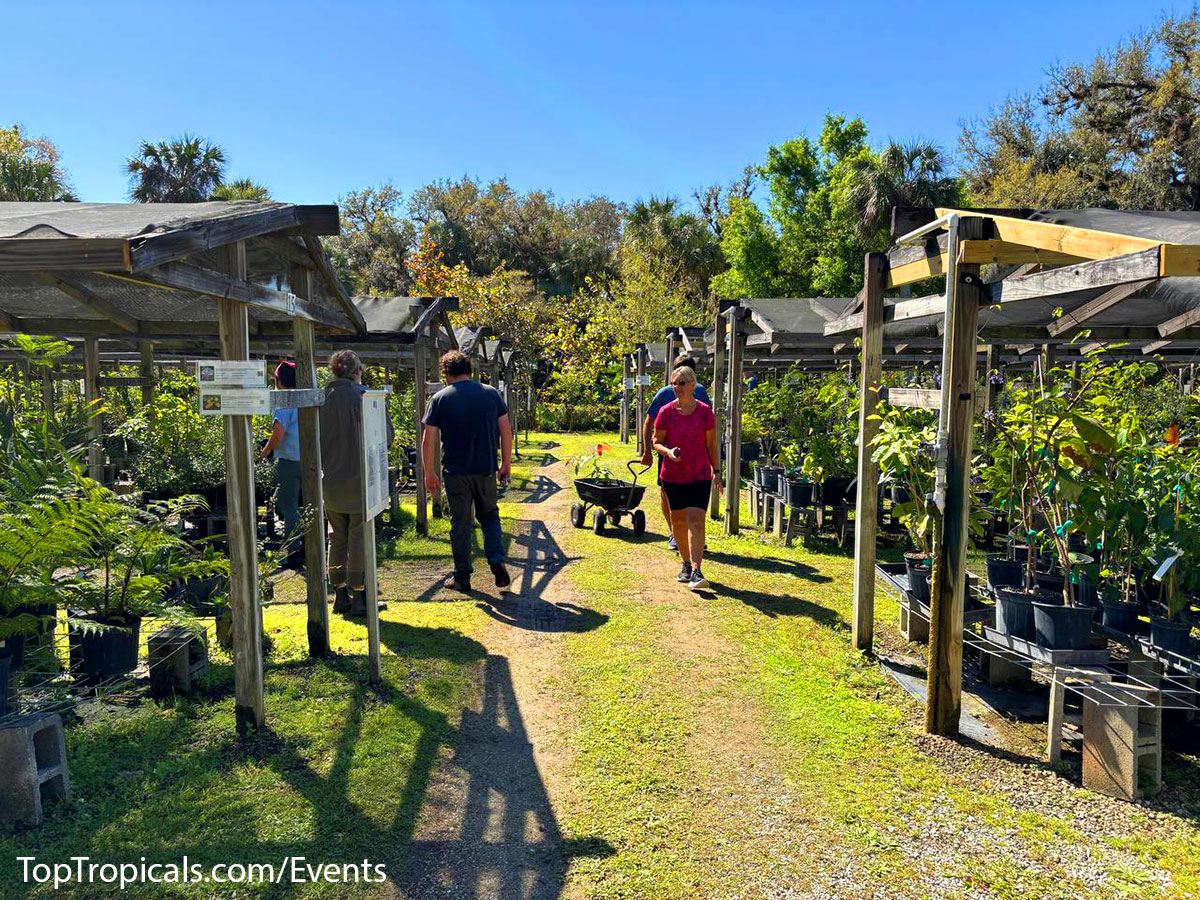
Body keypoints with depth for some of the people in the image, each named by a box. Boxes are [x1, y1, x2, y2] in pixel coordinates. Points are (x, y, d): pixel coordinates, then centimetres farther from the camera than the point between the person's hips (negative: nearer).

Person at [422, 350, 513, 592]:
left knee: (460, 522, 8)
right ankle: (497, 559, 0)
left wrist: (429, 473, 4)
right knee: (489, 515, 19)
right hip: (486, 469, 2)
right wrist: (506, 464, 10)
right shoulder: (491, 393, 3)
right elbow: (506, 430, 2)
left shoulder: (440, 398, -2)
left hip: (455, 471, -2)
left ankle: (462, 578, 15)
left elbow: (428, 440, -5)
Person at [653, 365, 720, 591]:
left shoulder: (705, 411, -3)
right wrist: (668, 451, -17)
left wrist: (716, 471, 6)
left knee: (696, 521, -12)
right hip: (673, 475, 2)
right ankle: (686, 563, 31)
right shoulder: (666, 412, -3)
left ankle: (696, 572, -13)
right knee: (678, 520, 12)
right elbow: (657, 442, 4)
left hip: (700, 475, -1)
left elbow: (711, 444, 6)